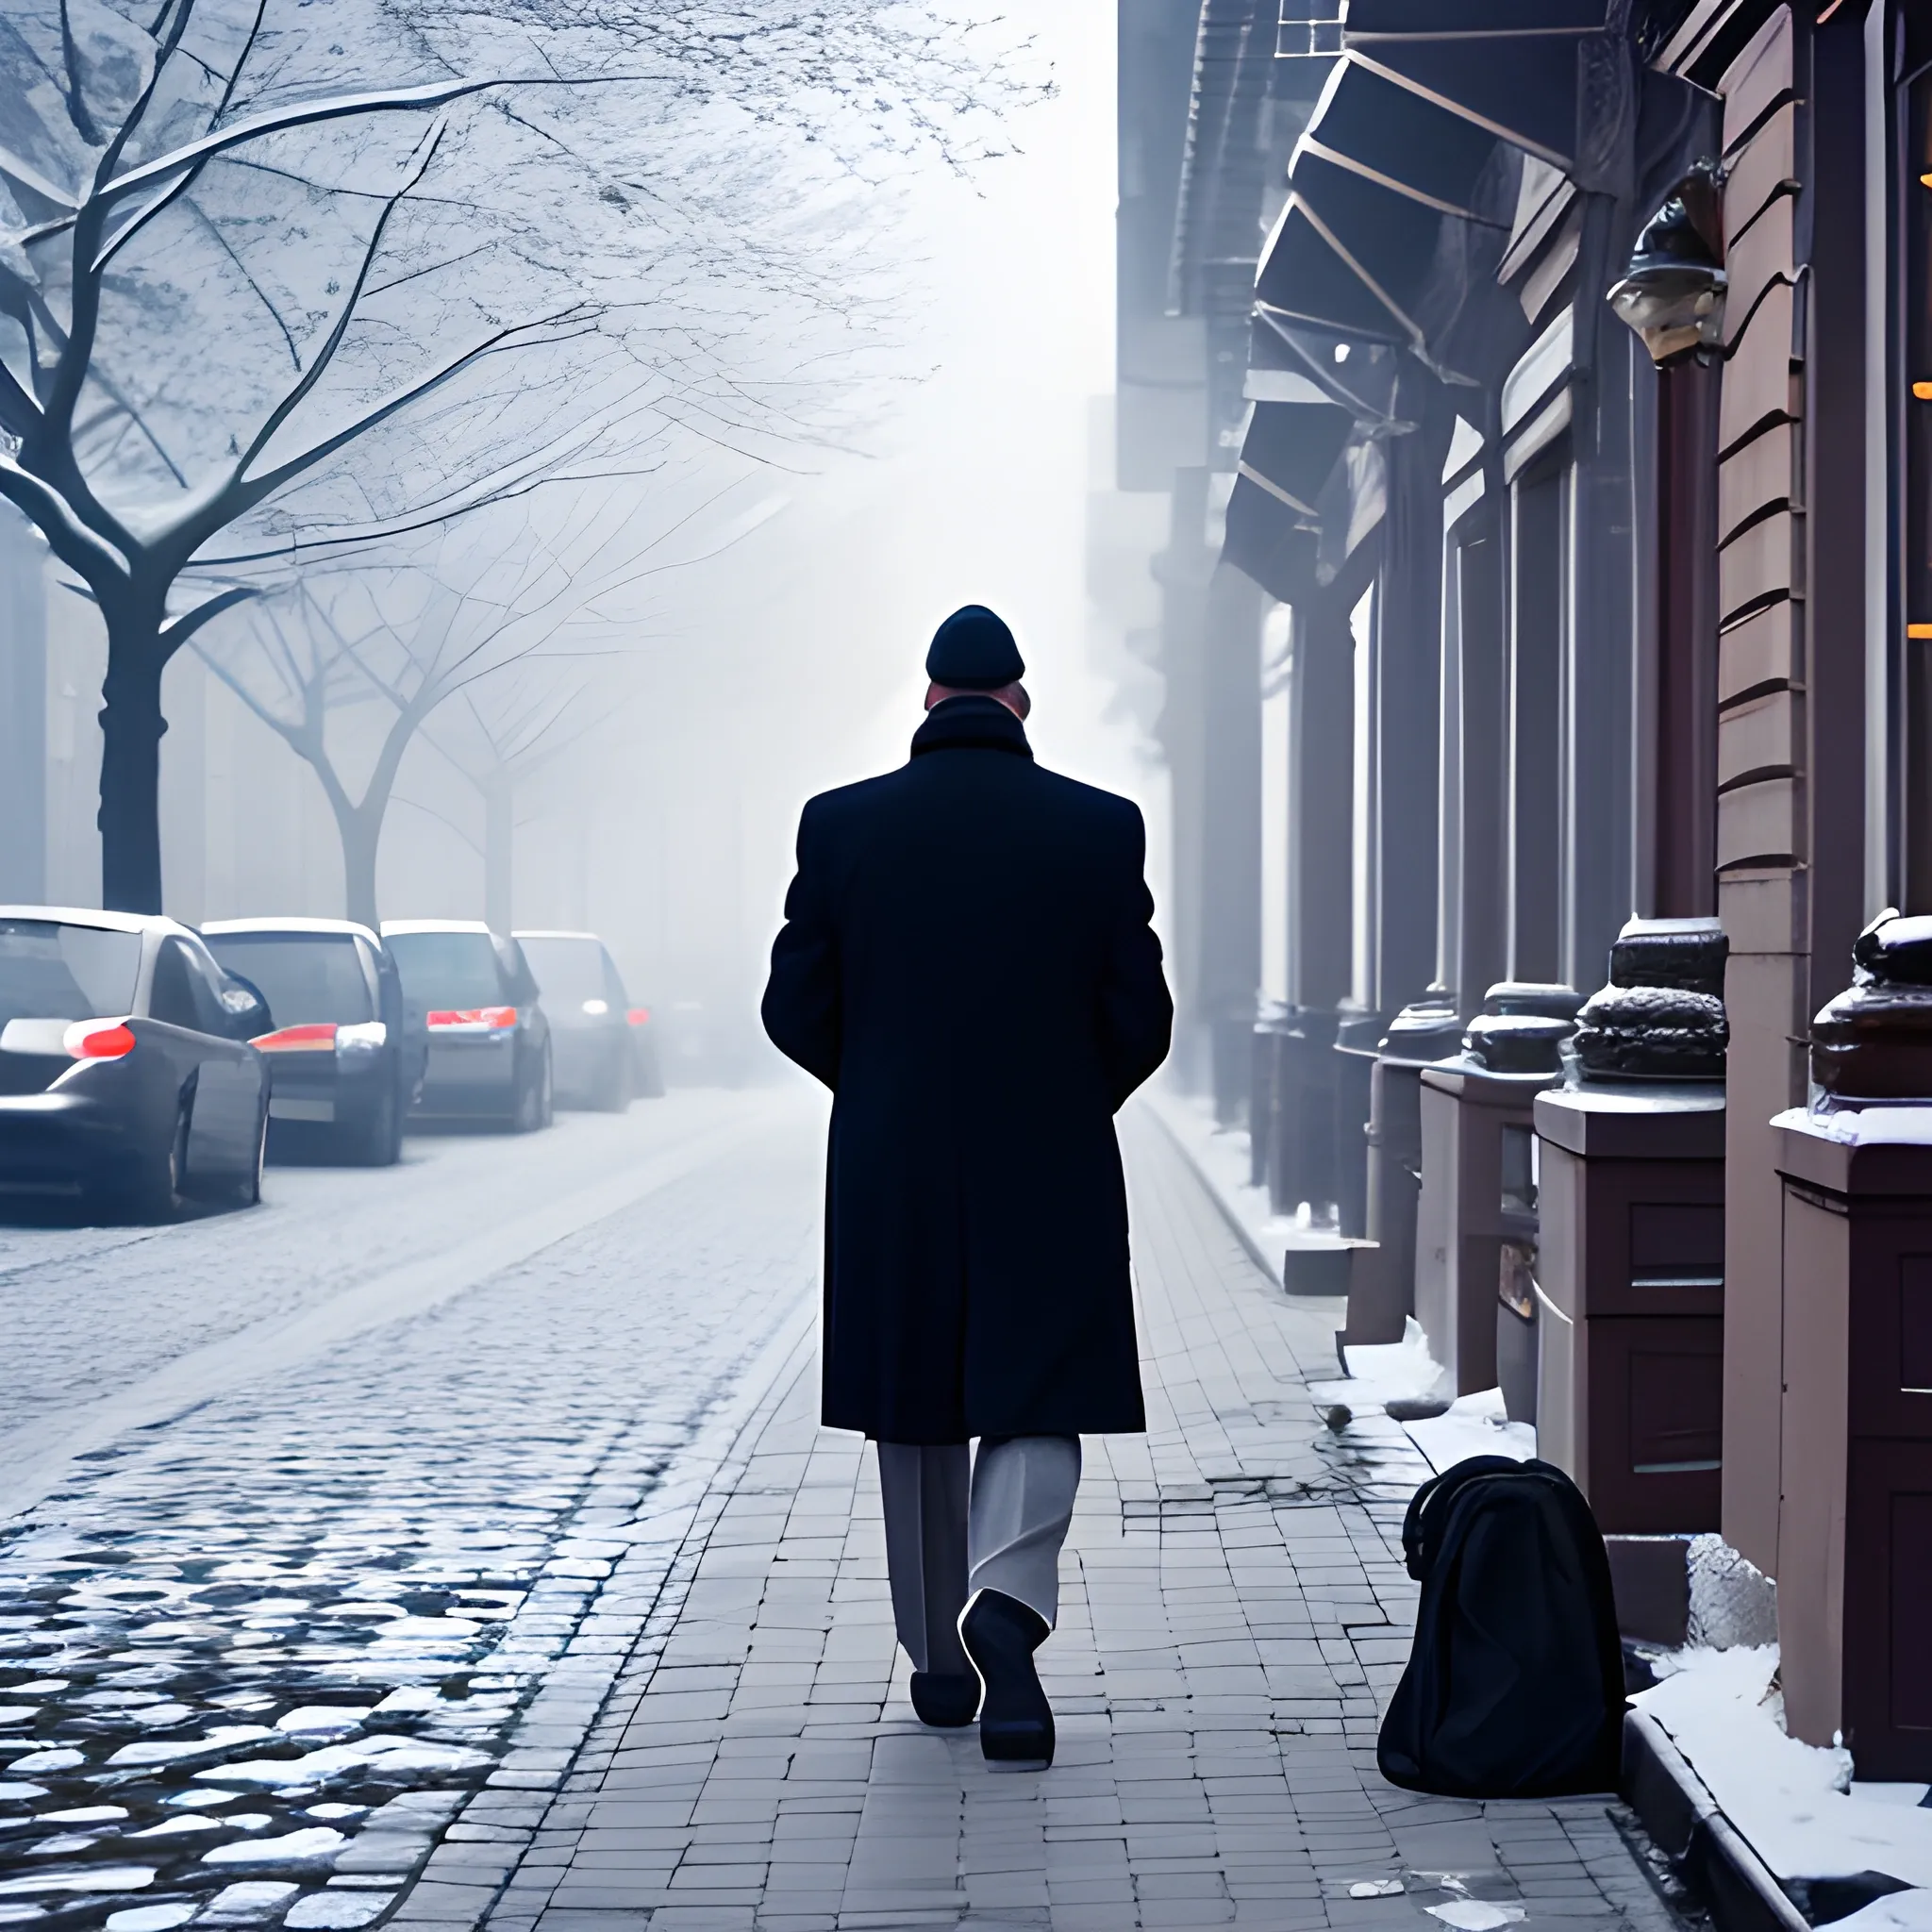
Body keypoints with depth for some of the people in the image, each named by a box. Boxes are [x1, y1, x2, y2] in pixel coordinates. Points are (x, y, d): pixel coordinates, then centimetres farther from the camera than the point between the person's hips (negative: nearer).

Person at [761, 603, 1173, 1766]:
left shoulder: (843, 824, -4)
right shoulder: (1101, 827, -5)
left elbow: (797, 1012, -1)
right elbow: (1140, 1022, -4)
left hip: (889, 1180, 1)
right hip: (1051, 1177, -1)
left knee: (917, 1421, 15)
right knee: (1036, 1412, 4)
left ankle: (941, 1657, 25)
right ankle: (1006, 1603, -22)